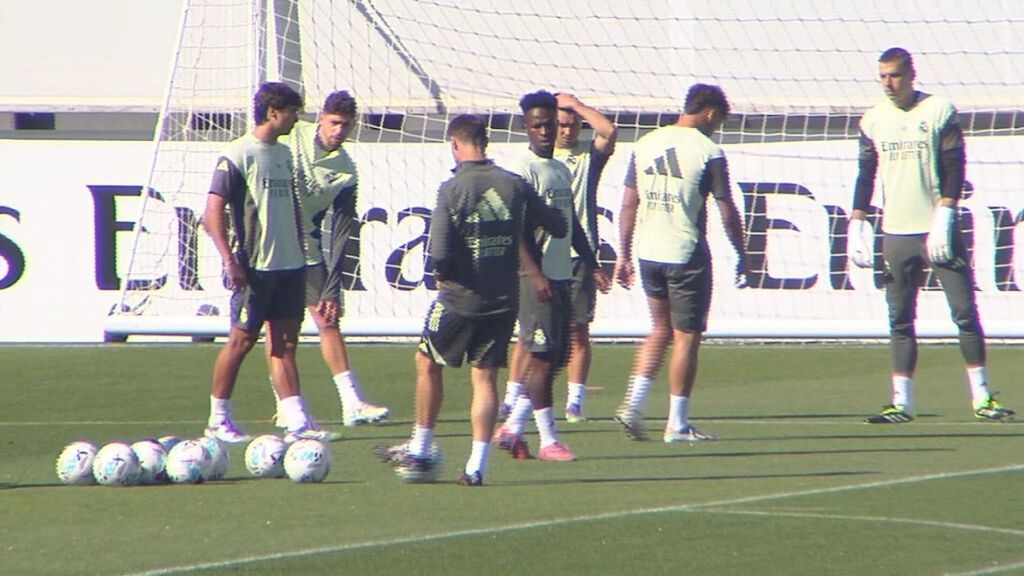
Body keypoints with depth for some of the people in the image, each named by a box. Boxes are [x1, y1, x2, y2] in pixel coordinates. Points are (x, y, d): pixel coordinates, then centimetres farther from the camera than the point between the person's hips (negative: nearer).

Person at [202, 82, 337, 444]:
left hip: (289, 264, 7)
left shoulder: (284, 154, 15)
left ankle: (297, 422, 1)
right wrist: (229, 259, -21)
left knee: (286, 341, 4)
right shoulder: (238, 155, -10)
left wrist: (300, 251, 20)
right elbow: (214, 210, -14)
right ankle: (218, 420, 11)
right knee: (242, 339, -1)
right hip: (254, 265, -7)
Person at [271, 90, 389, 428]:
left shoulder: (345, 172, -3)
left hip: (308, 251, 2)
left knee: (328, 320, -2)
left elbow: (340, 235, -4)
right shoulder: (292, 138, -8)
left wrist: (332, 290, -9)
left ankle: (352, 403, -2)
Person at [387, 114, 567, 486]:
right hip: (504, 298, 3)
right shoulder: (515, 185, -1)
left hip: (460, 297, -3)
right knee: (485, 377, 8)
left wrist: (442, 275, 3)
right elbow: (558, 228, 8)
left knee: (427, 363, 16)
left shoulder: (452, 190, -13)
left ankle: (419, 452, 22)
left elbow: (439, 255, -18)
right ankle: (476, 465, 3)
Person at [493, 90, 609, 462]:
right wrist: (536, 274, -22)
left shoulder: (562, 170, 17)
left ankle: (512, 426, 16)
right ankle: (548, 440, -3)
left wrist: (592, 264, 21)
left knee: (558, 355, 9)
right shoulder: (525, 170, -9)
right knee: (542, 356, -6)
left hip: (561, 275, 9)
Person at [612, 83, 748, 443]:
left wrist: (624, 255, 14)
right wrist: (741, 257, 4)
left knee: (661, 329, 20)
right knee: (686, 337, 4)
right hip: (687, 254, -5)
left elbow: (629, 205, 8)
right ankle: (677, 425, 7)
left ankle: (633, 403, 6)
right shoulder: (708, 151, -9)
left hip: (648, 252, 5)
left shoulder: (645, 145, 6)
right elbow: (727, 211, -7)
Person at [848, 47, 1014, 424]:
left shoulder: (939, 111, -1)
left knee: (964, 310, -5)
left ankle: (981, 396, -1)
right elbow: (866, 176, 12)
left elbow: (955, 169, -5)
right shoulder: (873, 120, 9)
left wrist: (944, 215, -15)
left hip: (939, 231, -3)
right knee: (900, 319, 3)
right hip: (895, 234, 3)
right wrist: (856, 224, 3)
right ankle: (901, 402, 6)